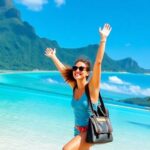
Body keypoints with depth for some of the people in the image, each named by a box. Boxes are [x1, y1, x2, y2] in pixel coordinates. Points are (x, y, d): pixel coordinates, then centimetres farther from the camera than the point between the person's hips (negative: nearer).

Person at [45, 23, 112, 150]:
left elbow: (98, 62, -26)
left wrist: (103, 39, -29)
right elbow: (62, 70, 12)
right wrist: (53, 57, 22)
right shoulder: (74, 86, -1)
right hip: (78, 130, 7)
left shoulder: (92, 87, -17)